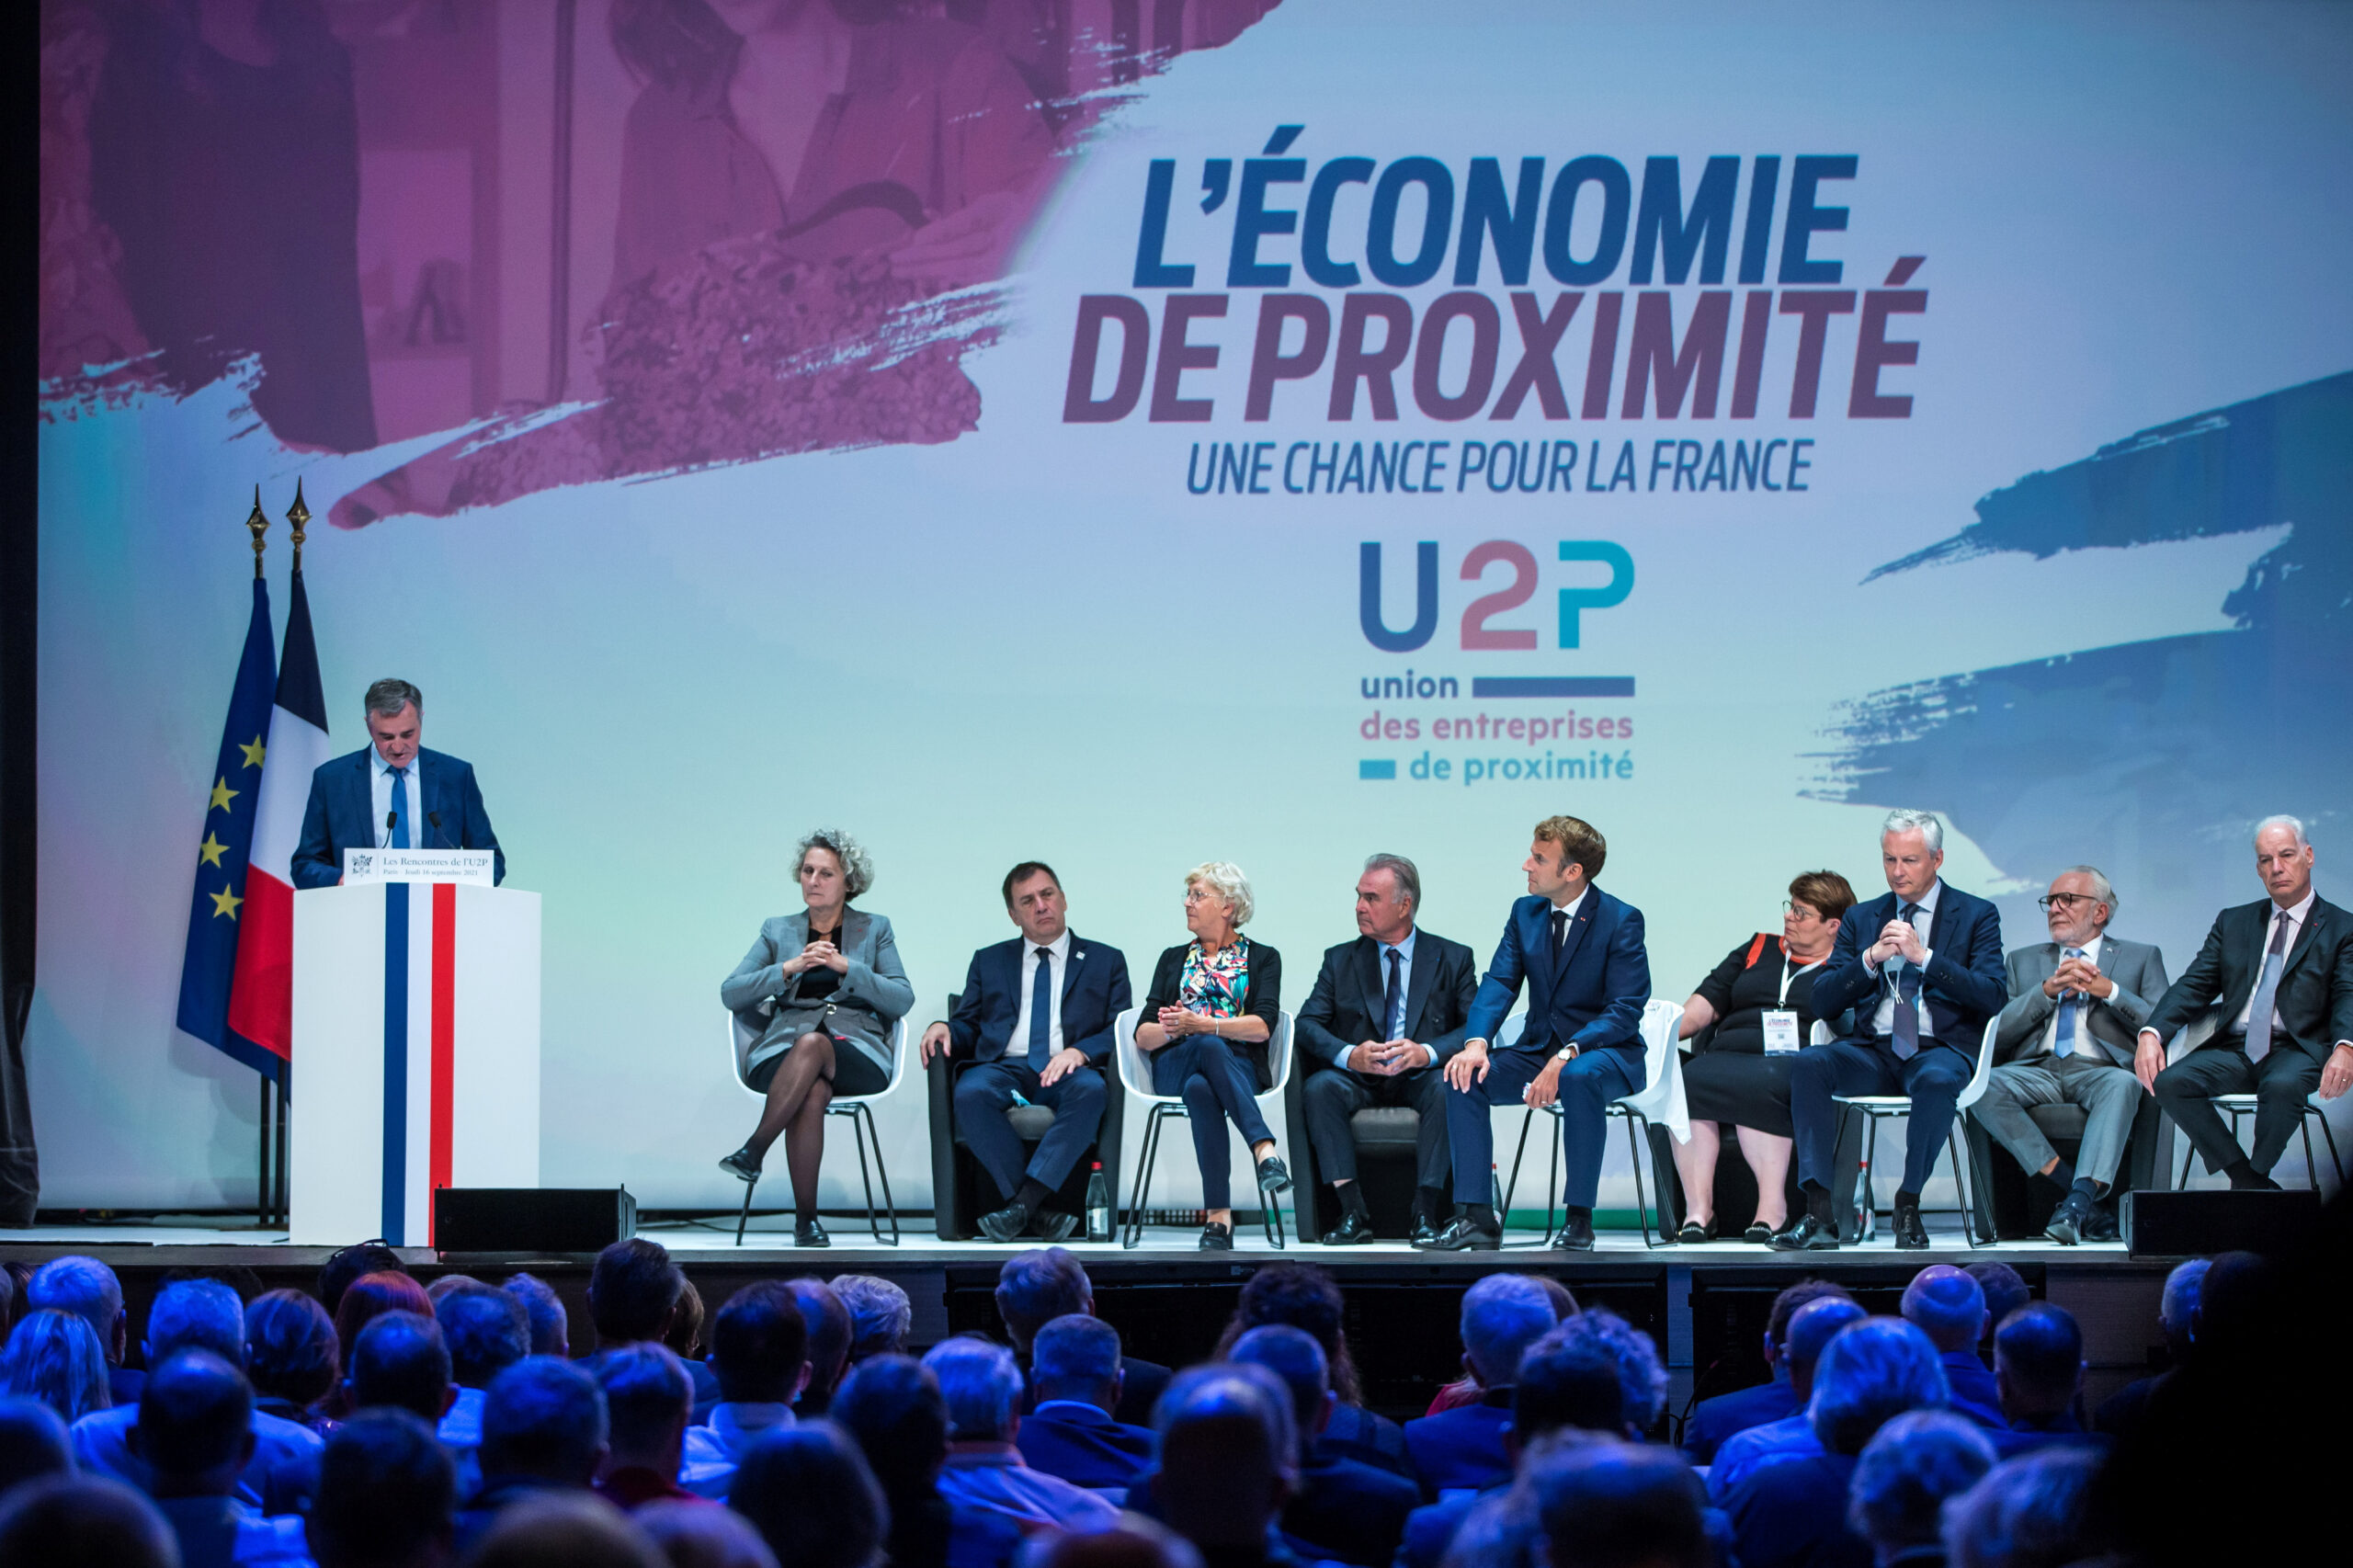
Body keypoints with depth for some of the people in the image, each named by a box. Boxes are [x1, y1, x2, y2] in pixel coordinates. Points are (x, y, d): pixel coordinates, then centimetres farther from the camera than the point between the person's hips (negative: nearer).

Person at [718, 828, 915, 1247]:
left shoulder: (874, 930, 17)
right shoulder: (778, 931, 21)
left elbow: (902, 1000, 4)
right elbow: (730, 994, 10)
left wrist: (846, 966, -8)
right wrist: (788, 969, -5)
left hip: (858, 1052, -1)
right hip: (783, 1051, 1)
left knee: (814, 1044, -39)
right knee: (813, 1093, -37)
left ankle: (754, 1150, -40)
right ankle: (805, 1218, -36)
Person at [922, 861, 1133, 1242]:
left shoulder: (1105, 961, 20)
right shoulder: (988, 961, 26)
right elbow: (969, 1026, 20)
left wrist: (1080, 1052, -13)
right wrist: (945, 1029, -5)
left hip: (1068, 1071, -1)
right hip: (1004, 1066, 1)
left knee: (1091, 1090, -38)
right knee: (970, 1093, -35)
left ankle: (1025, 1201, -42)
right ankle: (1038, 1212, -36)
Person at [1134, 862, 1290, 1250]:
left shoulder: (1262, 958, 15)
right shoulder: (1174, 959, 24)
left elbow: (1262, 1026, -3)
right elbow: (1143, 1036, 13)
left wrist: (1201, 1024, -15)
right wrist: (1173, 1030, -11)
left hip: (1239, 1066, -1)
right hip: (1174, 1068, 1)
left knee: (1200, 1088, -40)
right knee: (1210, 1048, -38)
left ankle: (1218, 1215, -52)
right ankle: (1264, 1149, -55)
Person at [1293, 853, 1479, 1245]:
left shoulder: (1453, 959, 8)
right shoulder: (1340, 960, 13)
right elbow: (1307, 1023, 2)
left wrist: (1426, 1051, -24)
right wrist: (1349, 1054, -20)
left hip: (1421, 1075, -2)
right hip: (1359, 1079, 2)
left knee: (1447, 1089, -35)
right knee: (1319, 1088, -30)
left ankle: (1426, 1214, -30)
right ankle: (1352, 1212, -30)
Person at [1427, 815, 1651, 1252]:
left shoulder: (1621, 920, -11)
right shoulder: (1525, 912, 7)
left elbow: (1625, 1011, -18)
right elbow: (1498, 984, -2)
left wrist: (1566, 1058, -31)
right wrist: (1476, 1042, -23)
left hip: (1605, 1053, -5)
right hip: (1538, 1049, 6)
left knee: (1580, 1078, -40)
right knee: (1464, 1076, -19)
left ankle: (1580, 1219, -29)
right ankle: (1475, 1216, -20)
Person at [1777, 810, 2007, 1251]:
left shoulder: (1976, 915, 8)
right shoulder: (1861, 918, 17)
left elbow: (1994, 996, -6)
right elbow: (1823, 1002, 9)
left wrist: (1924, 957, -13)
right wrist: (1871, 958, -8)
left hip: (1941, 1049, -3)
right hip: (1874, 1050, 3)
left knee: (1936, 1079, -40)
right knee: (1809, 1063, -28)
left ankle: (1908, 1208, -26)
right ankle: (1819, 1211, -33)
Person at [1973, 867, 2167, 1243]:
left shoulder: (2141, 958, 20)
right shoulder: (2024, 961, 25)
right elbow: (1996, 1034, 11)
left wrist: (2109, 990, -5)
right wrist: (2048, 990, -2)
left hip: (2098, 1071, -2)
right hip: (2037, 1069, 2)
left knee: (2122, 1084, -39)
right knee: (1983, 1087, -32)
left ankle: (2077, 1202, -49)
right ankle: (2067, 1184, -32)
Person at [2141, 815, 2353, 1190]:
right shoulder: (2233, 923, 19)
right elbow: (2193, 986, 11)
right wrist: (2151, 1032, -10)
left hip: (2297, 1050, -4)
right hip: (2234, 1048, 4)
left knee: (2282, 1086, -39)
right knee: (2170, 1082, -25)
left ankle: (2255, 1177, -14)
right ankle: (2254, 1186, -18)